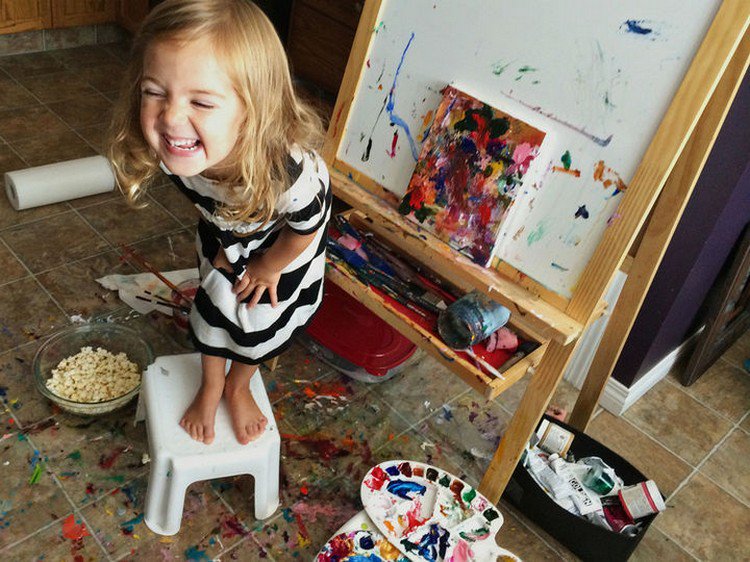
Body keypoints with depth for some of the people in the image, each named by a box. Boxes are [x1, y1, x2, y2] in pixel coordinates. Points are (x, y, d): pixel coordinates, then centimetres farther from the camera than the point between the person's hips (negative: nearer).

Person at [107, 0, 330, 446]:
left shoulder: (291, 171, -50)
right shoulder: (178, 150, -35)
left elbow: (305, 231, -25)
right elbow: (211, 205, -8)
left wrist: (267, 268, -7)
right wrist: (223, 248, 4)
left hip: (283, 238, -2)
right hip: (226, 230, 3)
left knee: (263, 315, 13)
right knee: (214, 303, 15)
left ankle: (239, 386, 45)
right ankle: (211, 385, 45)